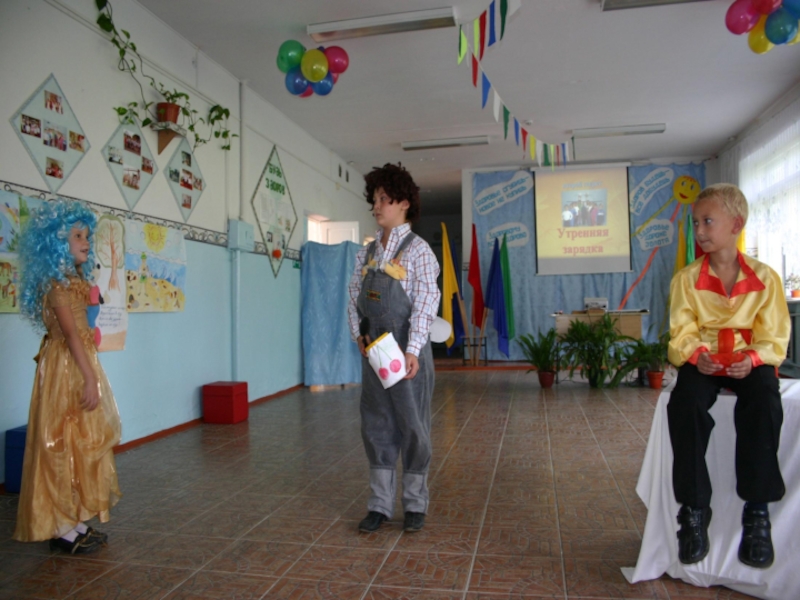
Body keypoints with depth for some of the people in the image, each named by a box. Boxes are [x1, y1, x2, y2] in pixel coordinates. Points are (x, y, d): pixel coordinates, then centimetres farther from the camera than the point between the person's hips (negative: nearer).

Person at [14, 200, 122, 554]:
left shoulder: (72, 279, 15)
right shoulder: (57, 282, -14)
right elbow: (71, 333, -20)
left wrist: (90, 375, 14)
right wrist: (90, 378, -22)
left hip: (78, 367, 10)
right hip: (67, 369, -10)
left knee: (84, 442, 12)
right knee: (67, 444, -3)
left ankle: (74, 522, 22)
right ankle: (64, 529, 7)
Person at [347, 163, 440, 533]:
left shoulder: (417, 250, -6)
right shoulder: (368, 252, 11)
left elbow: (425, 303, -14)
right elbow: (355, 296, 13)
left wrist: (412, 350, -23)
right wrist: (358, 333, -3)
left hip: (406, 351, -5)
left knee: (412, 426, 5)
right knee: (376, 426, 11)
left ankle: (415, 505, 22)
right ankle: (380, 504, 24)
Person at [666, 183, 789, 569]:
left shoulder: (764, 277, 2)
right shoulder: (686, 279, 3)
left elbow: (773, 337, -2)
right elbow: (682, 333, -3)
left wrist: (752, 359, -22)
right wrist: (696, 355, -24)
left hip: (749, 362, 0)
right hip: (702, 361, 1)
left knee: (763, 399, -34)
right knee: (685, 401, -32)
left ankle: (757, 511, -21)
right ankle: (694, 510, -20)